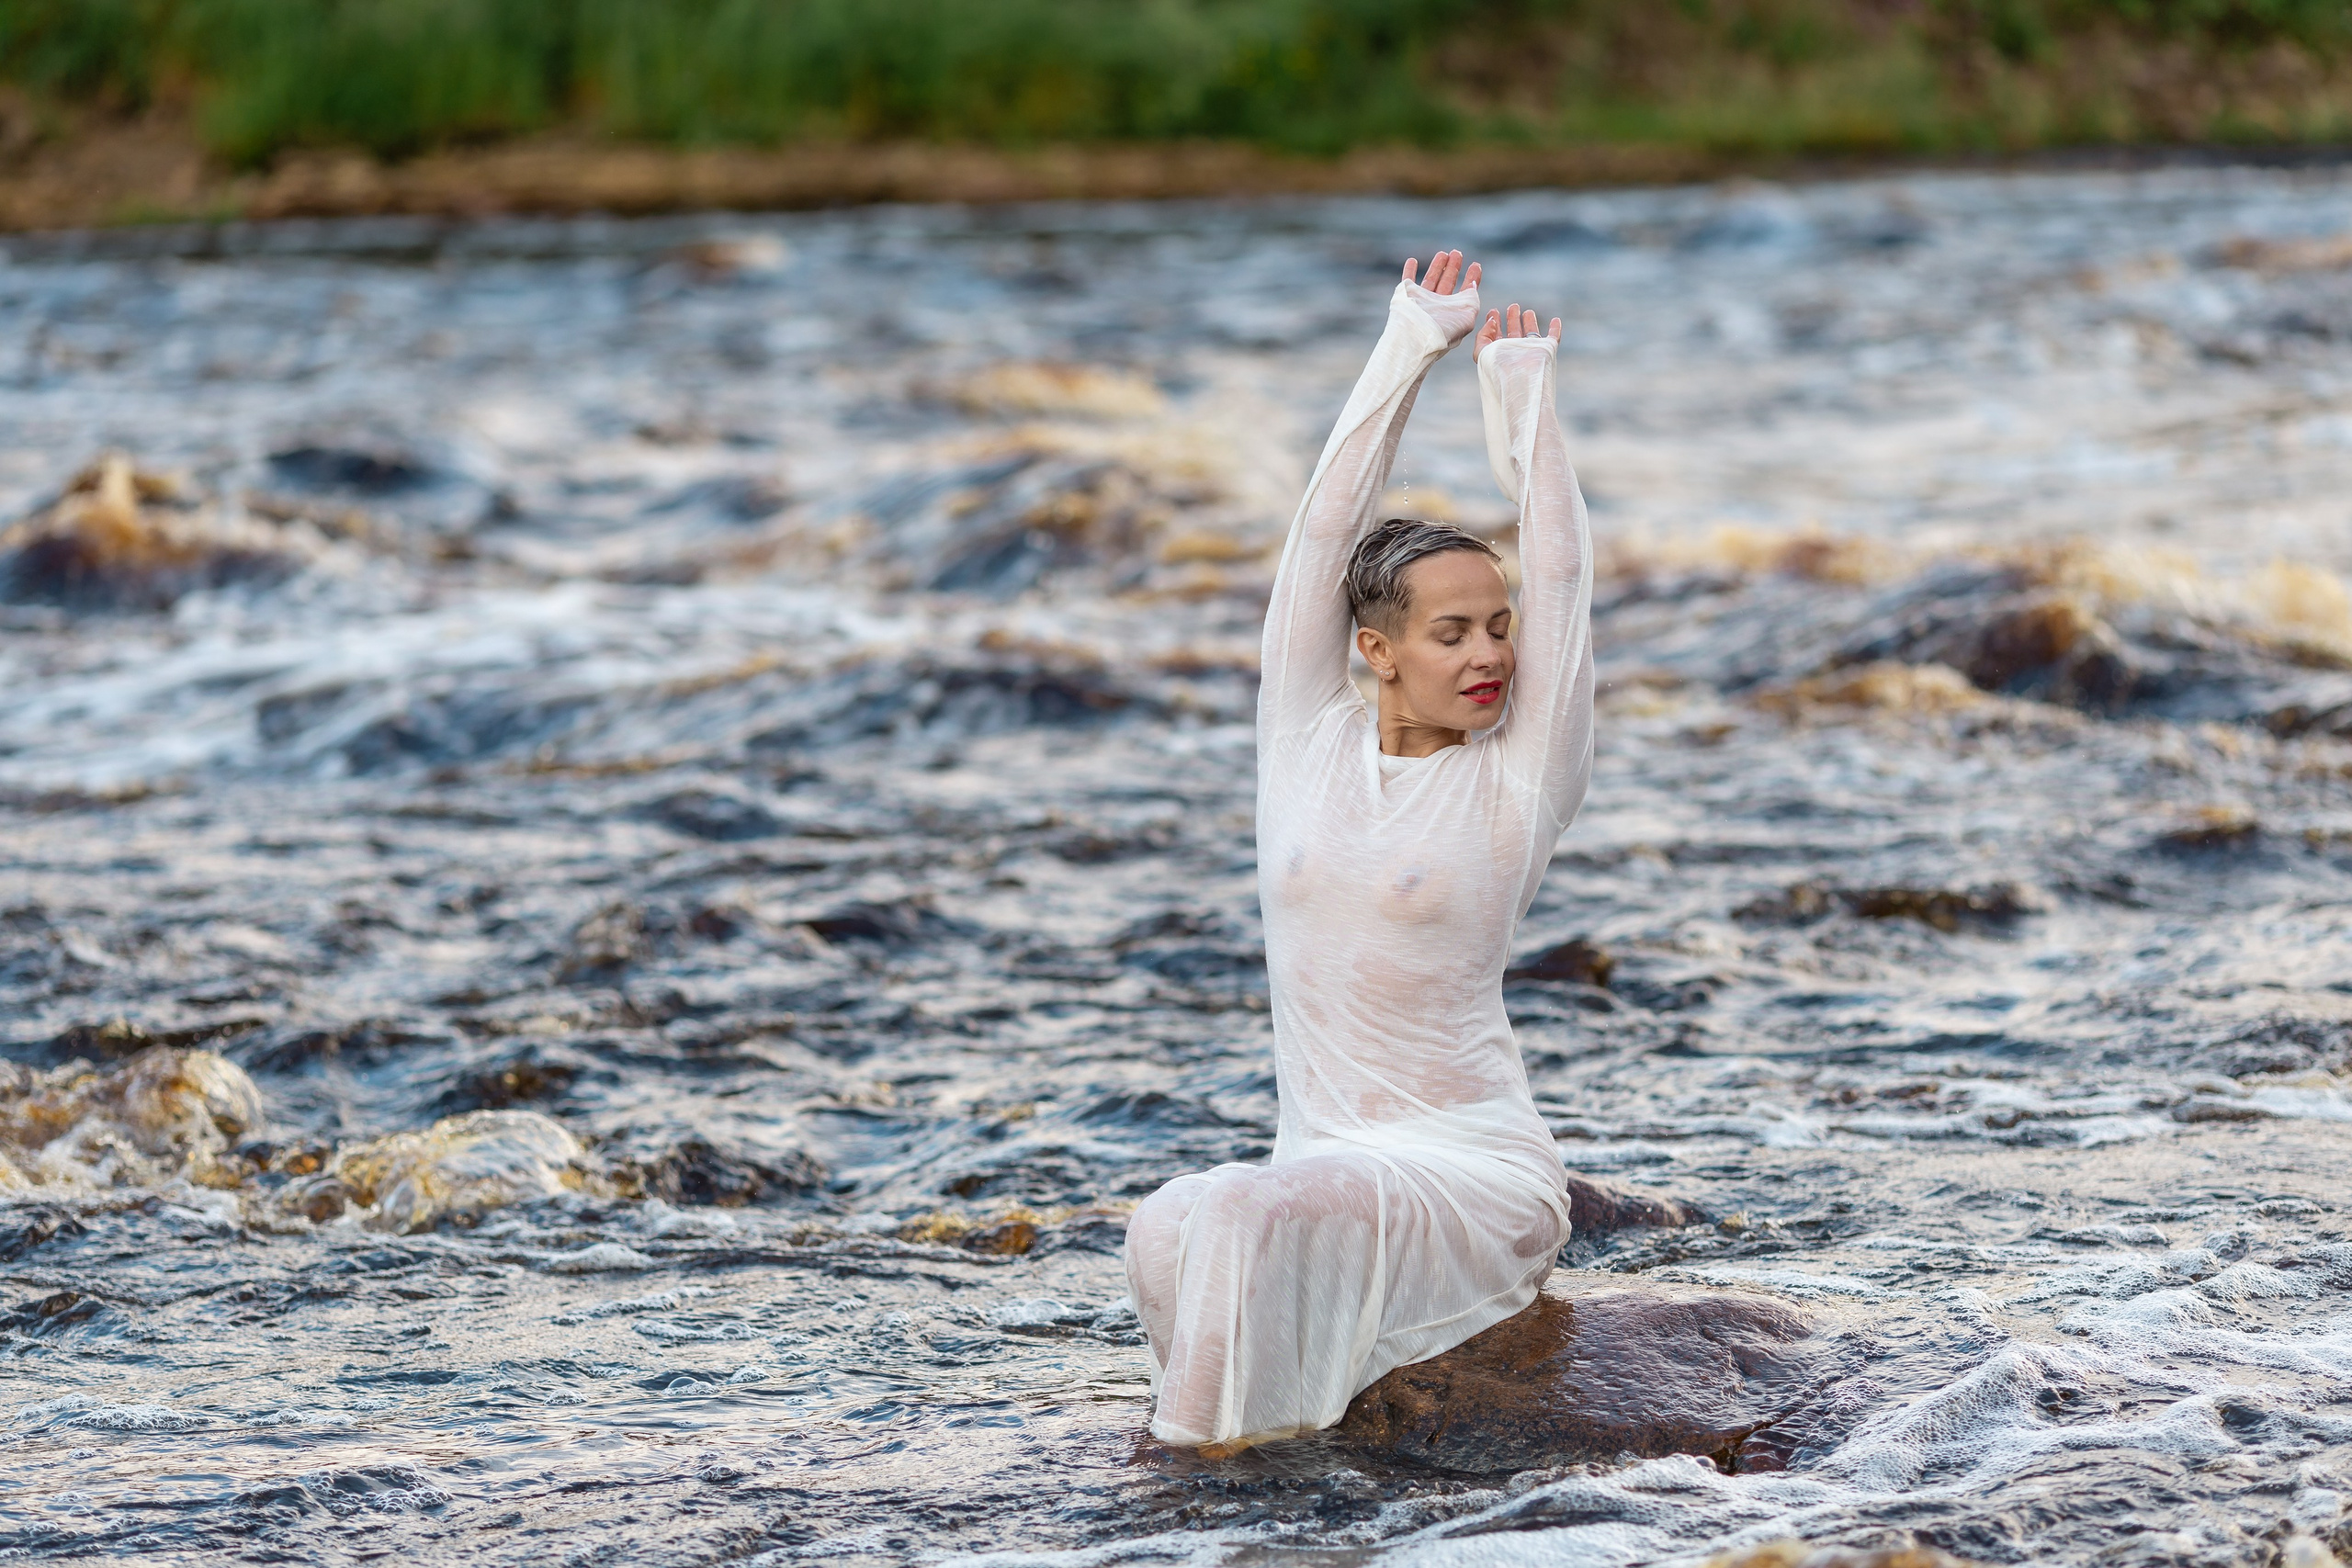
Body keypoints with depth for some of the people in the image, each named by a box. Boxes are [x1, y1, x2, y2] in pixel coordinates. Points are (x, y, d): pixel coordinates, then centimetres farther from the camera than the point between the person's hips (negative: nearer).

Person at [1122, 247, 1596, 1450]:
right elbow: (1324, 533, 6)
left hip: (1474, 1171, -3)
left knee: (1252, 1214, -33)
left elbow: (1561, 574, -3)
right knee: (1168, 1233, -31)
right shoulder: (1306, 743, 8)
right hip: (1325, 1167, 3)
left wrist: (1521, 396, 4)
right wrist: (1407, 354, 6)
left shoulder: (1518, 780, 1)